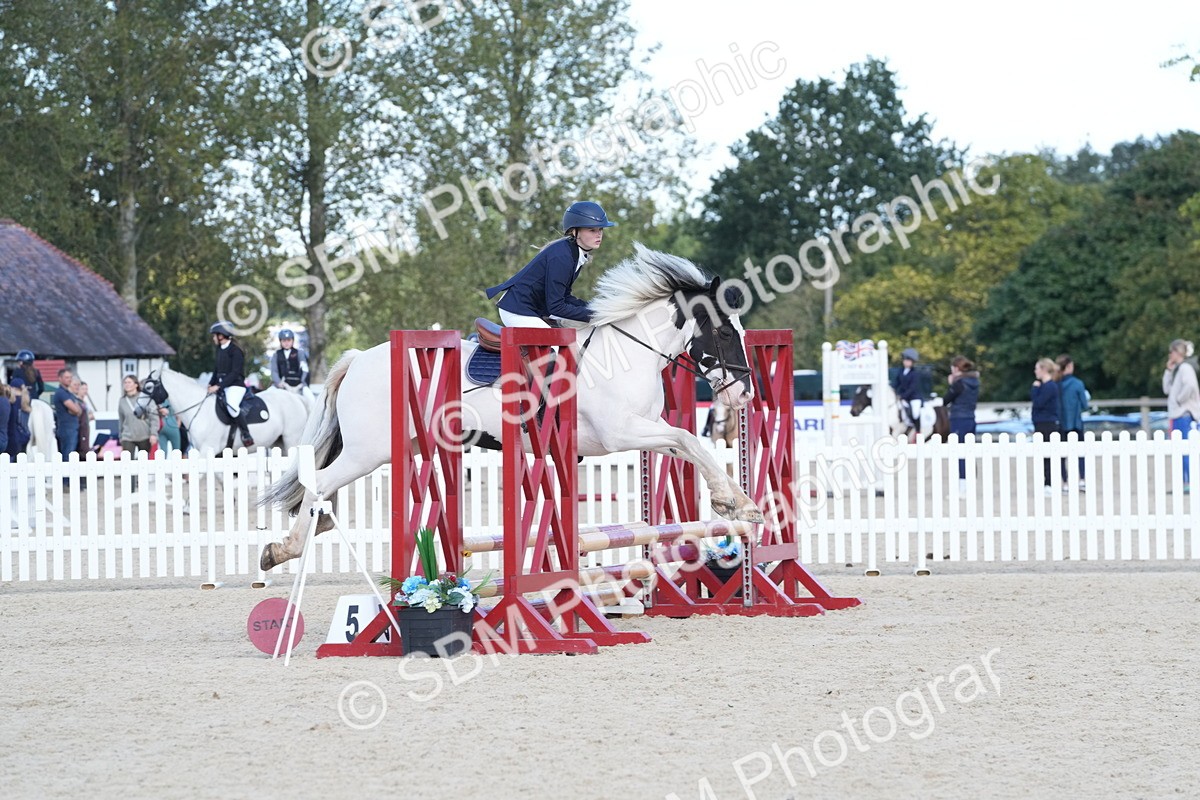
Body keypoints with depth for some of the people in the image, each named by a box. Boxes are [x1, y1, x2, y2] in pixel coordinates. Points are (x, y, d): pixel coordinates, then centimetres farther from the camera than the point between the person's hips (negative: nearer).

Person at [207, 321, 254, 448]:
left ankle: (246, 436, -27)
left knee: (231, 405, -35)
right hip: (222, 387, 9)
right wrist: (211, 384, 2)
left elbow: (235, 373, -18)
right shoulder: (220, 350, 13)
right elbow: (216, 370, 18)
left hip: (236, 386, -9)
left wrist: (218, 386, -22)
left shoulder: (235, 351, -12)